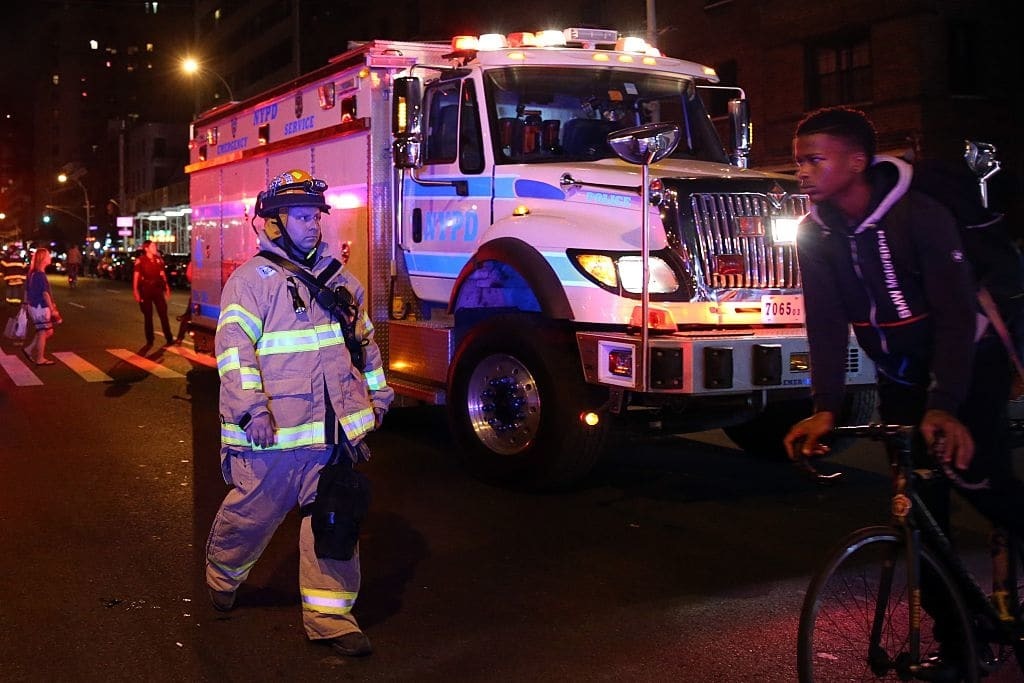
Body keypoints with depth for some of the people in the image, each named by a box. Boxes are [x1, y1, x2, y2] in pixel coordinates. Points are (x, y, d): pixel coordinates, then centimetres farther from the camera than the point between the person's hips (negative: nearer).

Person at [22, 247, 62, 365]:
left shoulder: (32, 272, 7)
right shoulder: (40, 274, -19)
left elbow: (27, 290, 14)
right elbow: (45, 293, -19)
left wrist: (26, 303, 22)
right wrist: (52, 309, -14)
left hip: (34, 306, 9)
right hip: (41, 307, -9)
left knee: (48, 331, 17)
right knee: (43, 333, 3)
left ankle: (29, 349, 17)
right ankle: (40, 359, 11)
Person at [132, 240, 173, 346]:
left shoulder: (159, 259, 7)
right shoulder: (140, 260, -6)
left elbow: (163, 274, 13)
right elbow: (135, 276, -6)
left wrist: (167, 288, 10)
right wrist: (136, 291, -12)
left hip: (157, 289, 3)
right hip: (145, 290, -3)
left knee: (163, 314, 1)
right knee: (148, 316, 5)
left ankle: (169, 338, 6)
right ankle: (149, 340, 13)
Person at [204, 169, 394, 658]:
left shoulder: (338, 277, 15)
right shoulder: (252, 278, -6)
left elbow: (365, 339, 23)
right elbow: (234, 346, -16)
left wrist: (377, 395, 21)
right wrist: (250, 409, -24)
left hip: (336, 430, 5)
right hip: (274, 434, -5)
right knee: (251, 514, 12)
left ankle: (330, 615, 14)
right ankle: (222, 577, 40)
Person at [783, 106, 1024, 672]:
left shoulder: (920, 216, -23)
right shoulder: (816, 233, -9)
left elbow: (956, 312, -28)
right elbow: (826, 324, -13)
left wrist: (944, 407, -39)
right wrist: (825, 408, -26)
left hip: (968, 367, -4)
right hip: (900, 378, 5)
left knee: (977, 478, -23)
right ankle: (957, 635, 13)